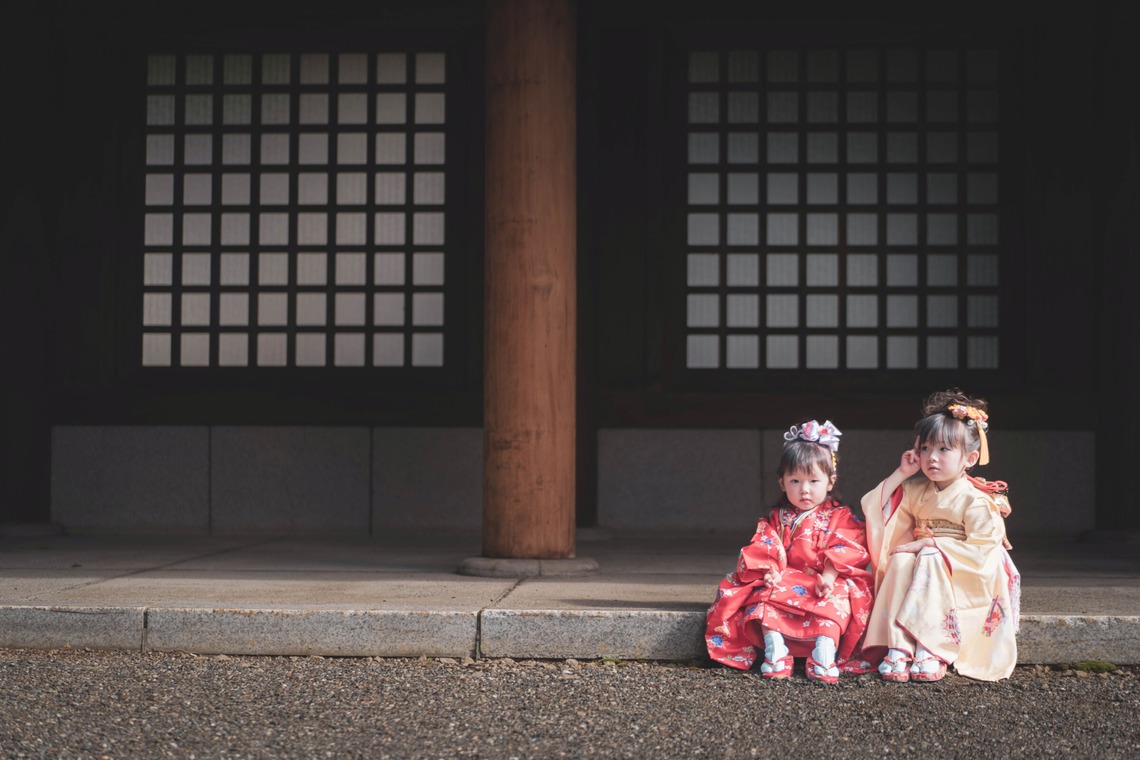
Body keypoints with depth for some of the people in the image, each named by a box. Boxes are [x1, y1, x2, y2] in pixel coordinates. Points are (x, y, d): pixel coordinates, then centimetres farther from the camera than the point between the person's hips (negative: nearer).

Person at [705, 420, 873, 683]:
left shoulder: (841, 518, 6)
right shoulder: (777, 519, 14)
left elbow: (846, 551, -7)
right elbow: (763, 550, 4)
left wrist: (829, 576, -24)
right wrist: (769, 572, -17)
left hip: (827, 583, -2)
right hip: (786, 580, 2)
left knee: (834, 601, -34)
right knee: (767, 598, -27)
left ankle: (825, 652, -41)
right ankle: (774, 649, -31)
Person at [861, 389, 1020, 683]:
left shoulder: (975, 500, -12)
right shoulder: (915, 490, 7)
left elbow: (982, 550, -22)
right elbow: (874, 509, 7)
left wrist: (930, 543, -22)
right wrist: (900, 474, -1)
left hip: (963, 580, -5)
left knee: (931, 560, -33)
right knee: (901, 560, -26)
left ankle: (931, 650, -37)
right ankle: (897, 647, -36)